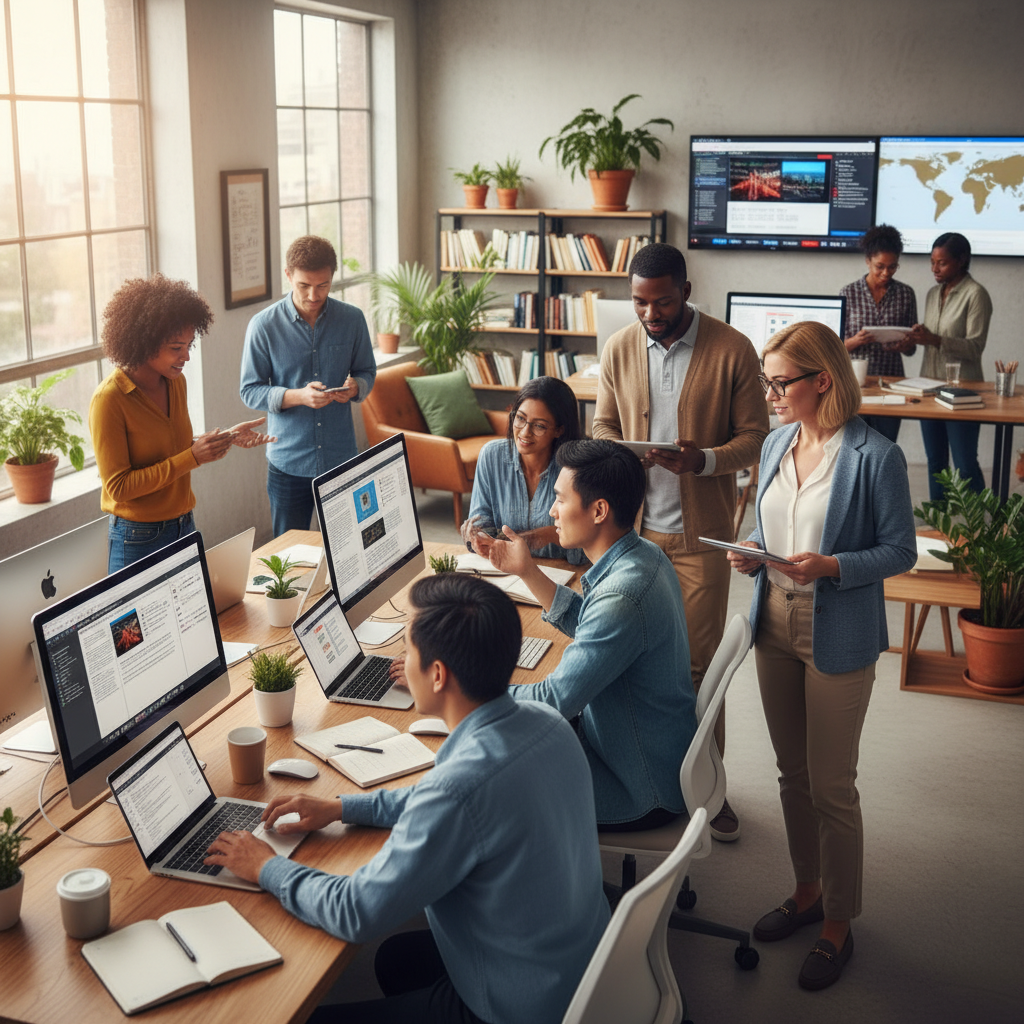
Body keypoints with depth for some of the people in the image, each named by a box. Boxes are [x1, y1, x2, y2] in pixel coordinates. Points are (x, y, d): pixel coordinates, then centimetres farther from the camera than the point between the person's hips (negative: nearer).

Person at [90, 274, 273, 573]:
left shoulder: (175, 382, 4)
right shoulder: (110, 400, -18)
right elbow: (118, 487, -20)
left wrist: (227, 437, 1)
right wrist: (193, 457, -23)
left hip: (185, 526, 7)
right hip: (139, 538, -7)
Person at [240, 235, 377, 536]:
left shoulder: (352, 319, -1)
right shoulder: (263, 325, -8)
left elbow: (367, 371, 11)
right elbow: (250, 391, -5)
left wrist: (355, 387, -14)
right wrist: (298, 396, -22)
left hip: (341, 458, 2)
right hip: (288, 463, -1)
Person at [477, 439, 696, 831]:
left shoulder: (620, 598, -33)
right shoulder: (644, 555, -1)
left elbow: (555, 700, -29)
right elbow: (586, 625, 16)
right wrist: (527, 571, 7)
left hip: (642, 790, -9)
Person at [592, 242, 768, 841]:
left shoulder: (732, 351, -7)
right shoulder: (618, 351, 4)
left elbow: (755, 437, -4)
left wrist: (704, 460, -23)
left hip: (700, 533, -3)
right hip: (633, 524, 3)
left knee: (699, 662, 3)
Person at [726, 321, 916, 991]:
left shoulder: (875, 457, -16)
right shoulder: (778, 444, 5)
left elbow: (900, 552, -11)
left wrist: (830, 567, -25)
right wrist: (752, 553, -5)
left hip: (838, 641, -6)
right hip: (775, 629, 7)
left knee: (831, 787, 4)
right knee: (793, 775, 19)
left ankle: (838, 925, 23)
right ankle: (808, 892, 38)